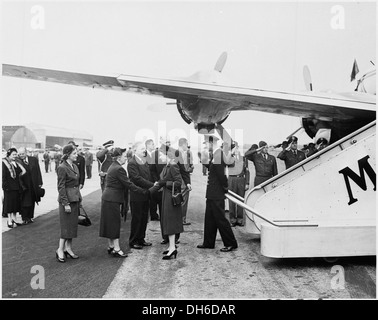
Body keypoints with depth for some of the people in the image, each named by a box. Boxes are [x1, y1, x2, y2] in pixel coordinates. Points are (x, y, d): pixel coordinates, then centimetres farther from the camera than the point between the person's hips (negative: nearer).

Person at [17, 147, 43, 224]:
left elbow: (38, 172, 6)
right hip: (23, 186, -4)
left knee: (32, 202, 13)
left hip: (34, 185, 4)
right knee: (24, 203, -1)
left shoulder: (34, 160, 5)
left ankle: (30, 217, 26)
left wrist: (39, 183, 3)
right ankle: (24, 219, 8)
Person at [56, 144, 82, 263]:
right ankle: (60, 250, 8)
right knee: (66, 225, -3)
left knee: (73, 225, 12)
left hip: (75, 199, 8)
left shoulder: (75, 166, 11)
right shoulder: (62, 168, -14)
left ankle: (68, 248, 21)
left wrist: (79, 199, 14)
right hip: (67, 199, -8)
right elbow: (61, 187, -16)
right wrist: (65, 203, -18)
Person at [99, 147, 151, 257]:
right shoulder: (119, 169, -18)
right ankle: (116, 249, 4)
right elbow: (129, 184, -18)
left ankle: (111, 246, 24)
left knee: (110, 223, 14)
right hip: (113, 200, -10)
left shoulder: (113, 167, 13)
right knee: (115, 223, -3)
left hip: (107, 198, 10)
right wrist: (144, 191, -12)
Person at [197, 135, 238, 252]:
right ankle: (208, 243, 28)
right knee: (209, 218, 17)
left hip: (216, 194, -10)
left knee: (220, 218, -1)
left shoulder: (218, 155, -21)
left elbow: (221, 174, -23)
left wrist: (225, 188, -12)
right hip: (212, 194, 10)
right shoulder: (215, 154, 10)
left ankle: (231, 243, 10)